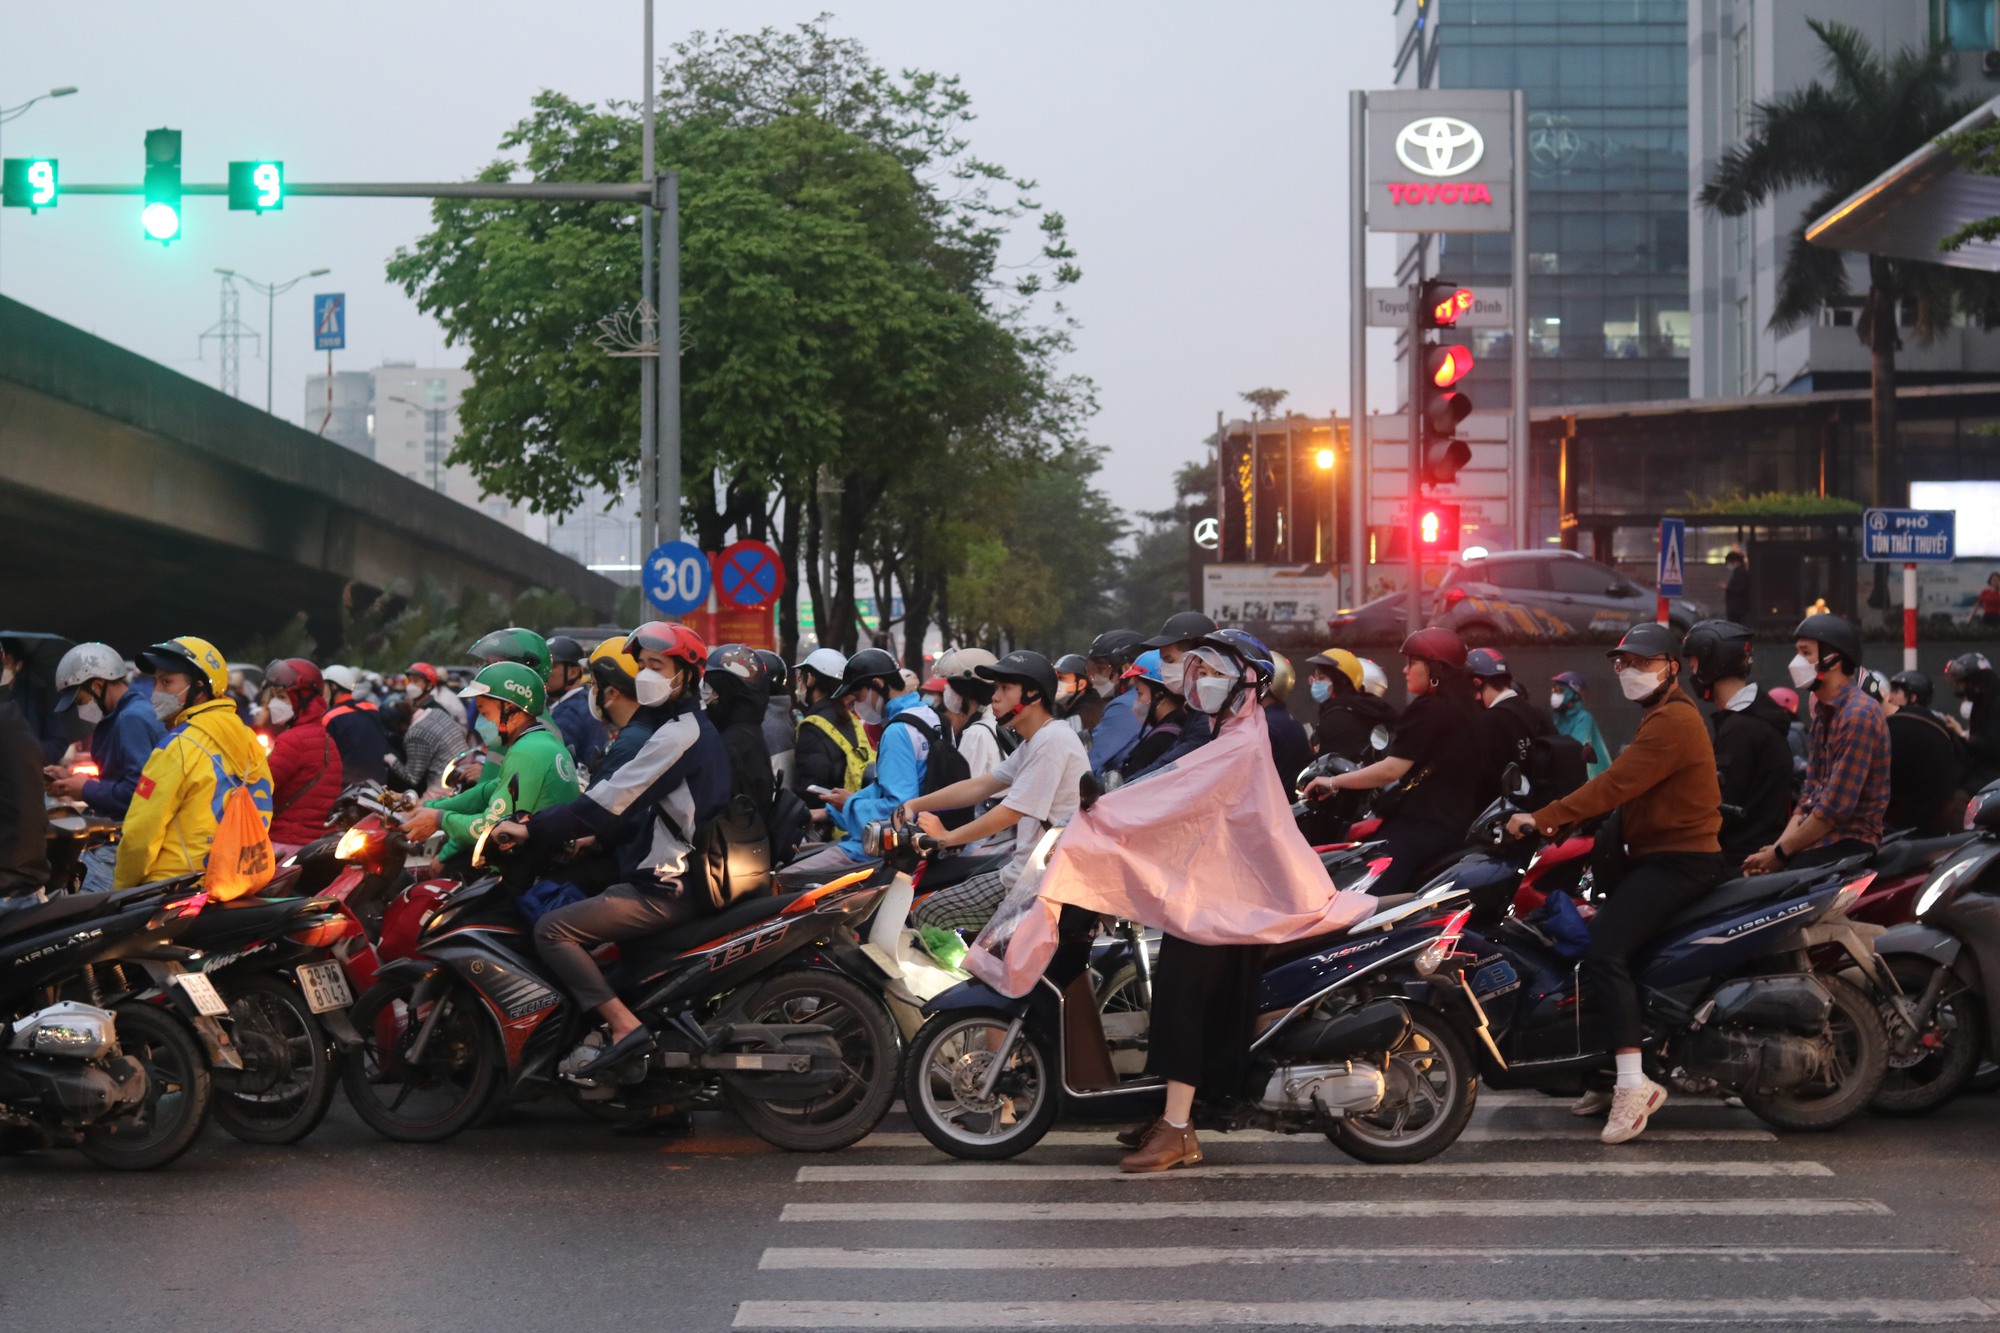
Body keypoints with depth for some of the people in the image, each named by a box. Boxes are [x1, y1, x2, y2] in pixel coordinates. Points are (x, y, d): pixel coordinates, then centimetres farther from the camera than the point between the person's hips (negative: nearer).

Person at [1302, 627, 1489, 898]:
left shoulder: (1427, 710, -11)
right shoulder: (1468, 709, 18)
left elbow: (1392, 769, -18)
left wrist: (1333, 782, -11)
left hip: (1418, 825, -10)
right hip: (1457, 827, 10)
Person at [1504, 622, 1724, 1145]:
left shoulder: (1672, 720, -14)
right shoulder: (1663, 717, 23)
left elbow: (1616, 785, -22)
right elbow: (1620, 787, 19)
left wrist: (1543, 820, -23)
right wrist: (1559, 819, 8)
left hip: (1679, 861, -11)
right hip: (1657, 857, 11)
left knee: (1605, 950, -25)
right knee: (1590, 939, 14)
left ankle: (1633, 1082, -30)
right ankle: (1612, 1076, 18)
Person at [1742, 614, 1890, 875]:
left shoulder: (1858, 715, -13)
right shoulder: (1823, 713, 19)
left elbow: (1835, 807, -17)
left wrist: (1781, 853, -11)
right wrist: (1778, 845, 4)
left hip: (1847, 845, -9)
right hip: (1817, 840, 9)